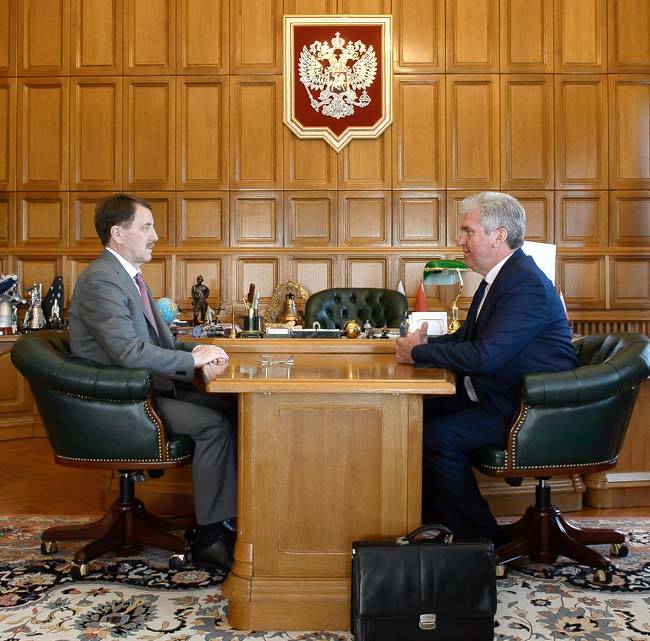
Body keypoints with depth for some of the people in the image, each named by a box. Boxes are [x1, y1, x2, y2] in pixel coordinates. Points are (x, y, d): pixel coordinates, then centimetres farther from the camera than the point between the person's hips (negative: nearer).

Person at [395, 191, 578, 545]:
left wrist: (419, 352, -19)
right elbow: (467, 337, 17)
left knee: (439, 436, -22)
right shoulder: (500, 276, 10)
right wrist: (424, 342, -4)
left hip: (526, 407, -10)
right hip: (495, 394, 10)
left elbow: (485, 355, -30)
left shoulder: (526, 284, -22)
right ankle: (432, 516, 17)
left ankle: (481, 538, -2)